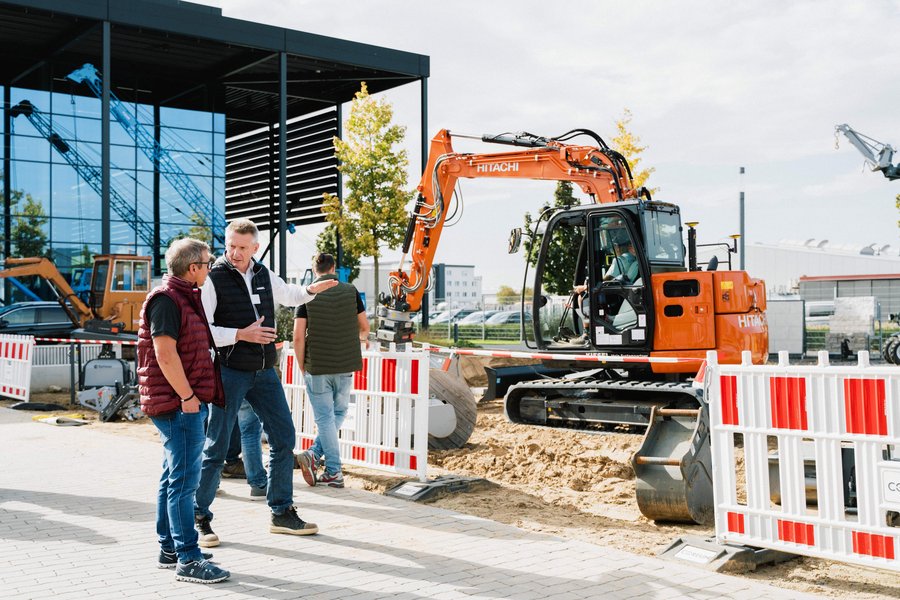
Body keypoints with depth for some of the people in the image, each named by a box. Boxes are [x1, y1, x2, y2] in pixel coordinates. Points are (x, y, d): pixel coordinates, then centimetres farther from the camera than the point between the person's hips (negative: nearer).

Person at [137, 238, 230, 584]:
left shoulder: (185, 297, 17)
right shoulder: (166, 299, -15)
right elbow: (165, 353, -21)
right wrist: (187, 396, -20)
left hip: (185, 402, 11)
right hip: (179, 403, -11)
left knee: (173, 477, 16)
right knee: (184, 480, -8)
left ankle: (169, 548, 26)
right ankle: (188, 560, -4)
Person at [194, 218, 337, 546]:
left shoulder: (264, 275, 9)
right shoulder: (213, 279, -9)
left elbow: (289, 295, 29)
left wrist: (310, 290, 11)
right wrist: (240, 335, -21)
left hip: (264, 371, 6)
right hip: (230, 372, -6)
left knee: (284, 438, 7)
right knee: (216, 446, -1)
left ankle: (282, 513, 19)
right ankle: (200, 517, 13)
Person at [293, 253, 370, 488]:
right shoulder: (350, 291, 0)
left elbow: (299, 336, -9)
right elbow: (364, 327, 8)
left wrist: (302, 368, 3)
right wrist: (361, 338, 31)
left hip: (317, 367, -2)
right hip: (345, 365, 2)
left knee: (324, 418, 5)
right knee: (339, 413, 17)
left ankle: (333, 472, 2)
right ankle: (315, 454, 3)